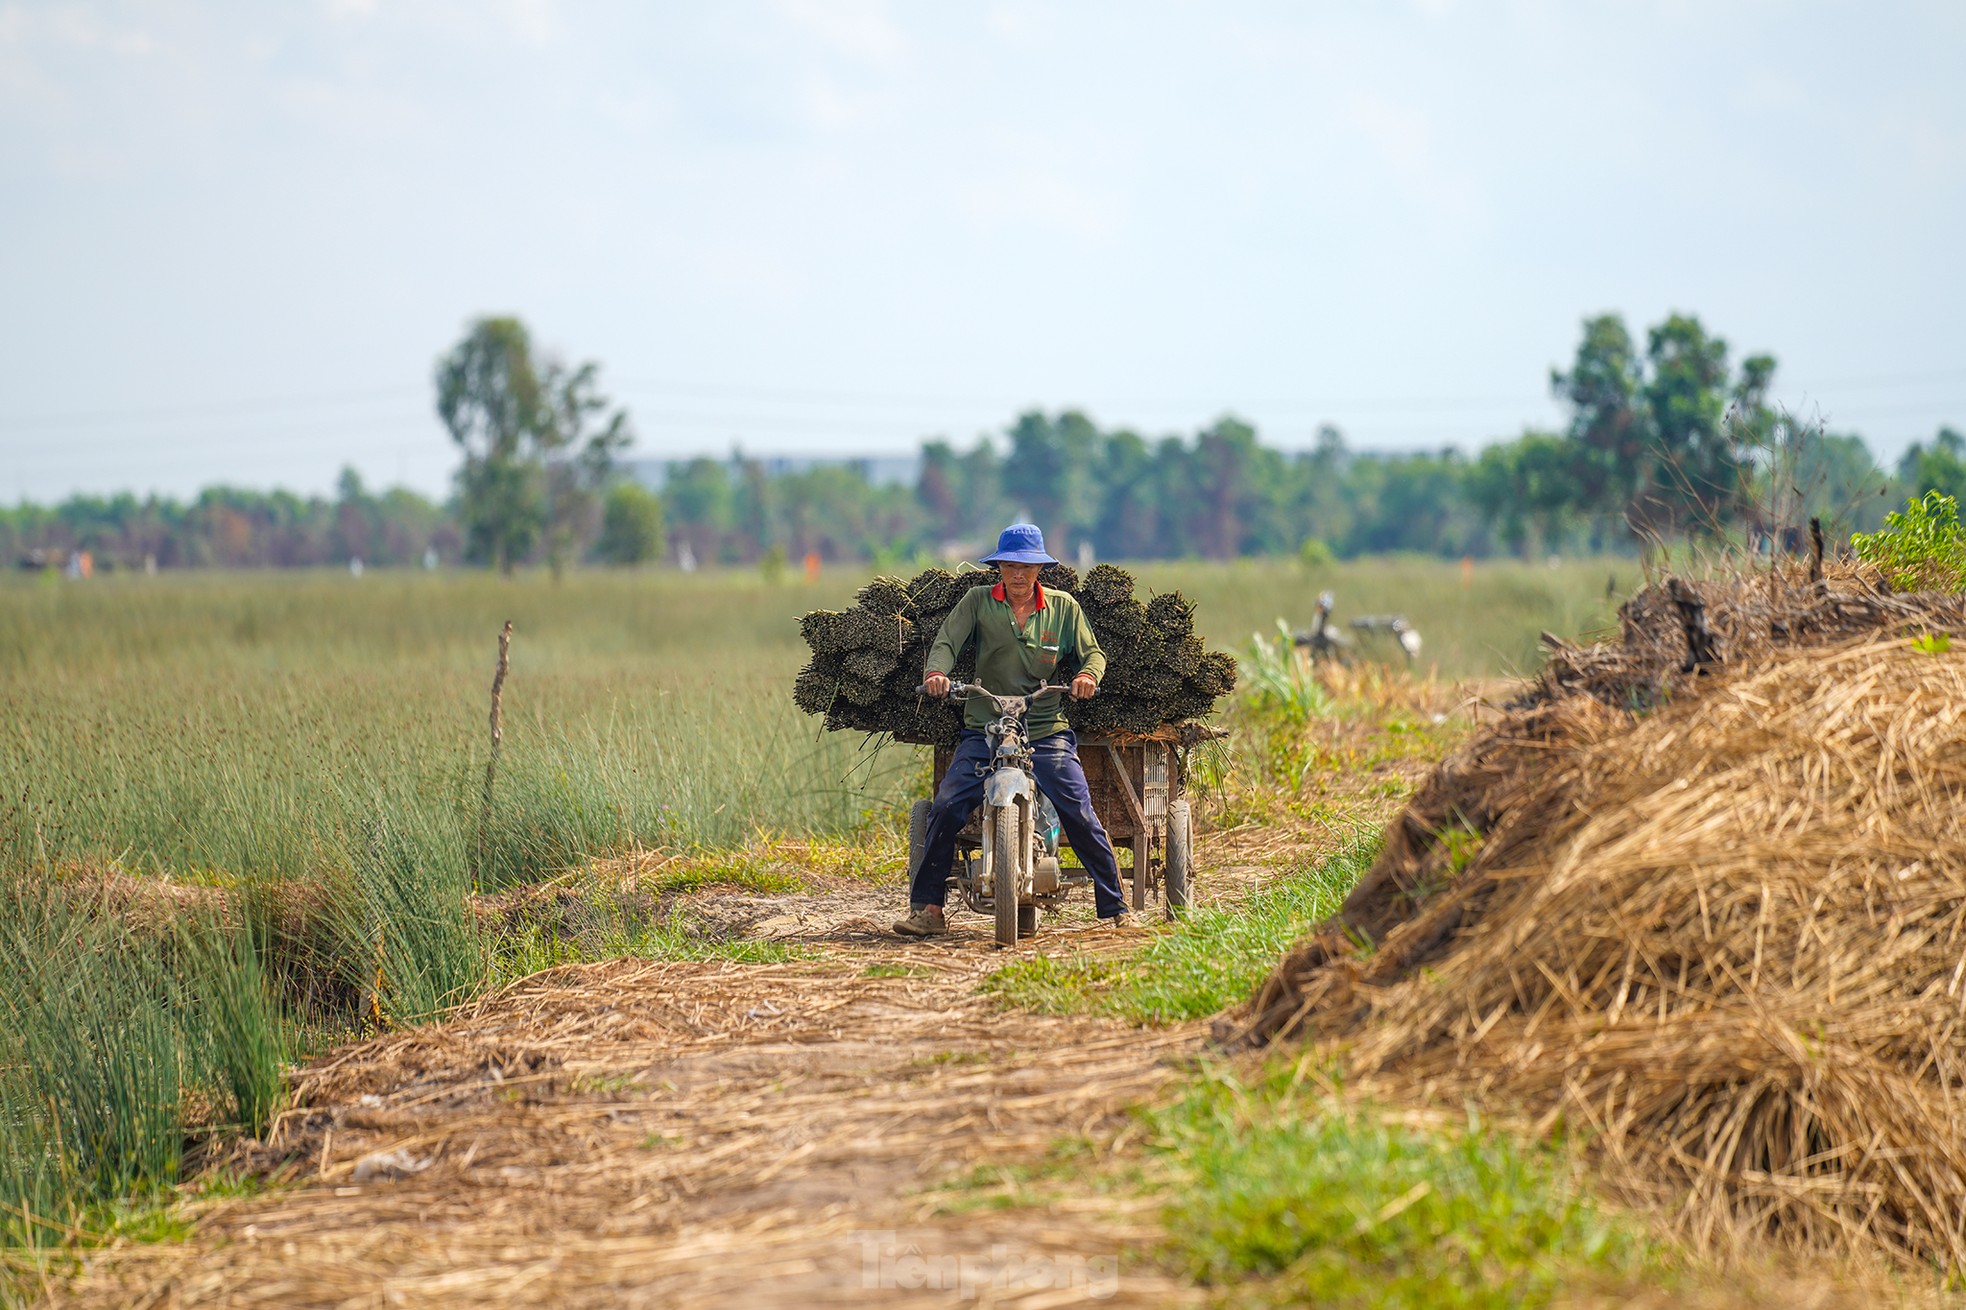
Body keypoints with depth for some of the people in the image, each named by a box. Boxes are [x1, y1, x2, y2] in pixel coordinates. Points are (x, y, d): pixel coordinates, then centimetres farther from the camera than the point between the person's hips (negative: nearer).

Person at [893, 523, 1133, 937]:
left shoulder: (1063, 607, 10)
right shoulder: (979, 601, 8)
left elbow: (1093, 652, 11)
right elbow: (946, 642, -1)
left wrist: (1088, 673, -13)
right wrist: (937, 671, -23)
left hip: (1047, 733, 0)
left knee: (1080, 815, -13)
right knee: (946, 808, -16)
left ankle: (1116, 909, 0)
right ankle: (927, 908, -5)